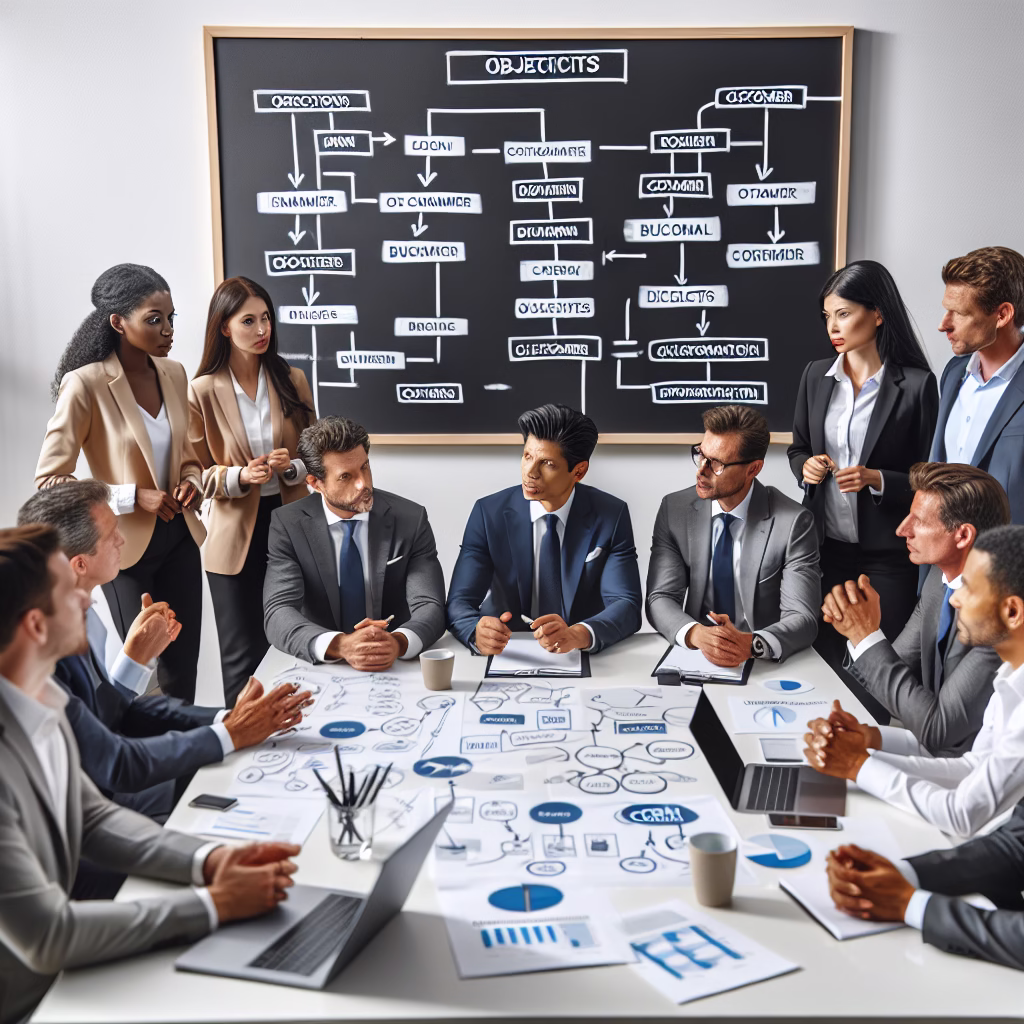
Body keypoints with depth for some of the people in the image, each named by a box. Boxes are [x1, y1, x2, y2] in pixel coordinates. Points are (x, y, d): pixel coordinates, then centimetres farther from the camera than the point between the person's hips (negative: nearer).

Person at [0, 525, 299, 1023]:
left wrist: (208, 860, -6)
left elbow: (92, 816, 8)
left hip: (56, 974, 7)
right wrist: (214, 904, -20)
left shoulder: (40, 702, -5)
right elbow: (46, 936, -26)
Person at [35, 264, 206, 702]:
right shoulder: (85, 384, -15)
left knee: (182, 670, 12)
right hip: (126, 545, -5)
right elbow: (48, 481, -15)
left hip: (179, 537, 6)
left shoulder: (174, 374, 3)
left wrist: (191, 482, -5)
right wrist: (132, 497, -21)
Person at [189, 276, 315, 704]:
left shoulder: (292, 380, 3)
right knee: (244, 656, 6)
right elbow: (196, 473, 1)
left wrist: (291, 466, -13)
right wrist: (240, 476, -18)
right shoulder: (202, 392, -4)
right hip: (235, 535, -2)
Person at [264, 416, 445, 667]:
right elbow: (278, 613, -16)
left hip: (399, 667, 1)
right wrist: (339, 645, -35)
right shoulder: (287, 524, -6)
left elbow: (430, 608, -10)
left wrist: (398, 643, -33)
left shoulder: (410, 519, -4)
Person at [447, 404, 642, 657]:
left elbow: (626, 605, -14)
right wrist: (477, 632, -35)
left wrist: (578, 635, -35)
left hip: (585, 660, 0)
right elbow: (459, 603, -11)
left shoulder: (612, 515, -6)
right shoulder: (488, 513, -7)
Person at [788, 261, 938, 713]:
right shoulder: (816, 375, 5)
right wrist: (807, 467, -6)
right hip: (825, 547, 3)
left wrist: (877, 480, -19)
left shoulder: (916, 384, -8)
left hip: (886, 555, -3)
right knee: (821, 663, 9)